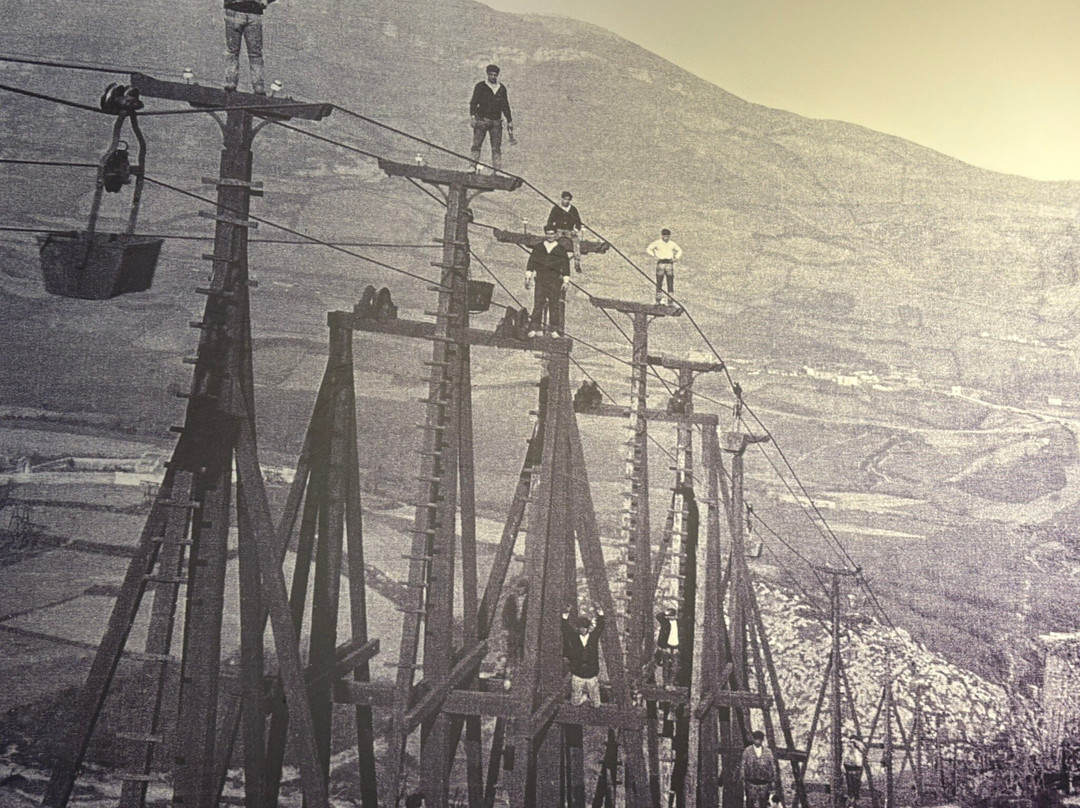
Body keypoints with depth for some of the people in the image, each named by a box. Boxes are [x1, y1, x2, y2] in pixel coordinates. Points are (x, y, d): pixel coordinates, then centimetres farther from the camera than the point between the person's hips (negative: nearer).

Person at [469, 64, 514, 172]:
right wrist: (473, 117, -13)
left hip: (496, 122, 3)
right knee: (476, 144, -8)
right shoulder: (480, 86, 5)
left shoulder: (502, 88, 15)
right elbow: (474, 102, 0)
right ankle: (474, 165, -8)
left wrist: (509, 121, 18)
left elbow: (505, 106, 20)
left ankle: (497, 170, -2)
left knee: (497, 147, -1)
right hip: (482, 119, -3)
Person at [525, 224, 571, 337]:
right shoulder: (538, 248, 11)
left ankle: (554, 330, 2)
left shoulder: (561, 250, 8)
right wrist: (528, 277, 7)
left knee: (554, 305, -2)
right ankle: (534, 329, -5)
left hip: (555, 281, -1)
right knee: (538, 304, -5)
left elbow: (566, 266, 8)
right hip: (540, 280, 1)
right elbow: (531, 263, 12)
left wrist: (566, 281, 3)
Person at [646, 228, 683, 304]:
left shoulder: (672, 244, 11)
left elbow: (679, 250, 23)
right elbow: (648, 249, 3)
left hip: (669, 263, 2)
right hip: (661, 263, -2)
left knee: (671, 282, -1)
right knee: (659, 282, -3)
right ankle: (659, 299, 1)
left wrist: (676, 257, 7)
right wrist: (654, 256, -6)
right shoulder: (657, 243, 2)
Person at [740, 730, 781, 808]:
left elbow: (774, 768, 8)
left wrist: (774, 782, 5)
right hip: (751, 783, -1)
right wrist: (743, 781, -1)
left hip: (764, 784, 1)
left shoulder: (768, 752, 4)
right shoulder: (747, 751, 2)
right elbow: (742, 767, 4)